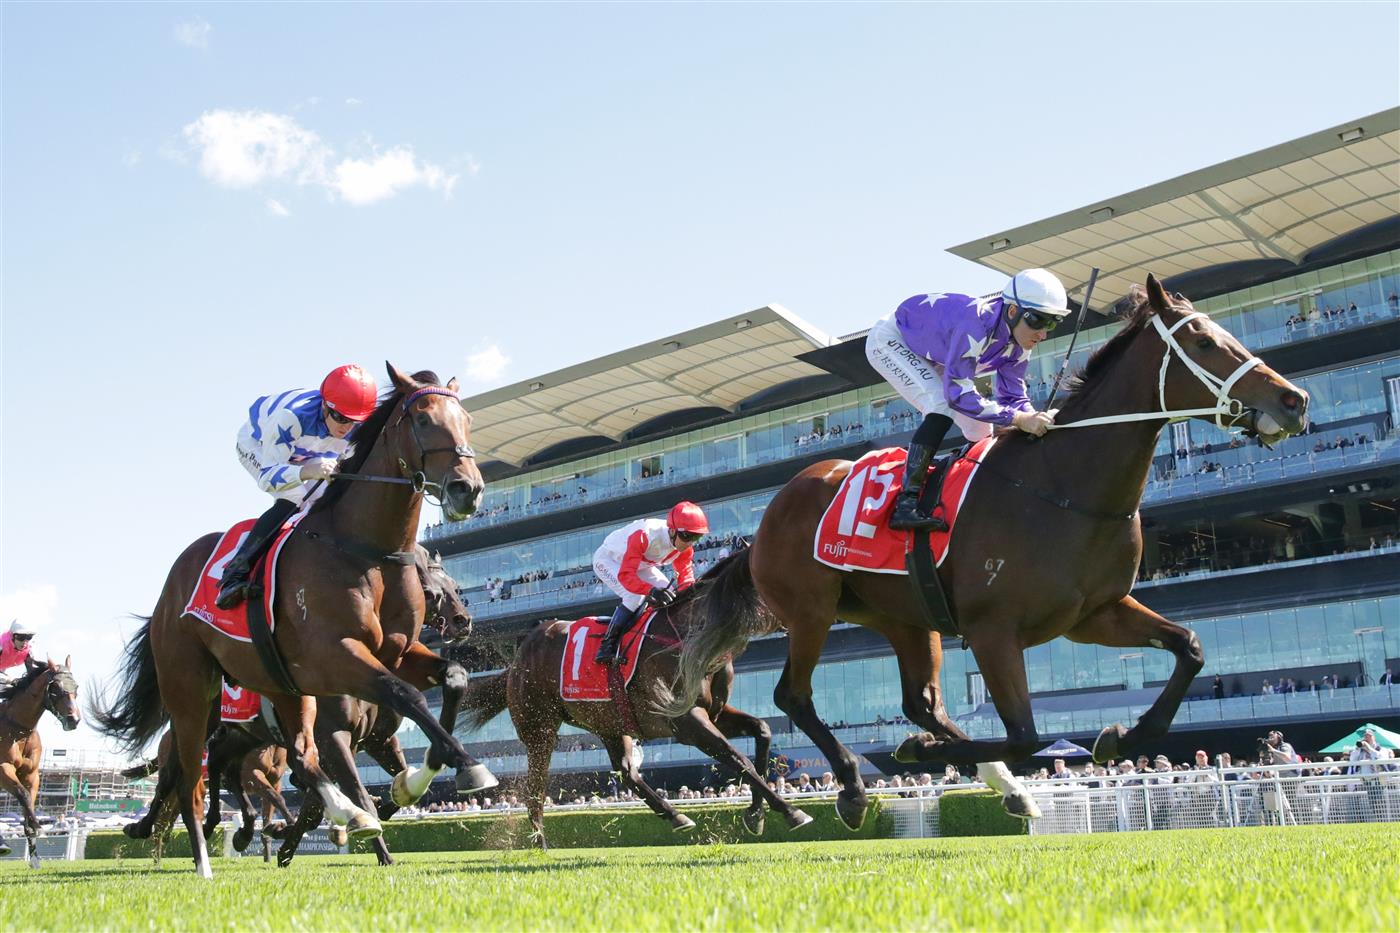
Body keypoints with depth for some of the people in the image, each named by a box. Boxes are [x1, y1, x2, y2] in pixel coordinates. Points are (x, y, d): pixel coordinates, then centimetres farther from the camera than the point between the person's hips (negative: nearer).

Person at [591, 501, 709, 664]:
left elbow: (685, 575, -14)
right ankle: (607, 645, -19)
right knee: (635, 596, -29)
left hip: (639, 564, 8)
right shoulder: (643, 536, -42)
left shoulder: (685, 547, -19)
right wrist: (651, 590, -61)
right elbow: (626, 575, -46)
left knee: (669, 593, -6)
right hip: (608, 560, -8)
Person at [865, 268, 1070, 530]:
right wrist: (1018, 419, -45)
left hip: (930, 356, 9)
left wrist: (1037, 419, -30)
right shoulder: (976, 325, -41)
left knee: (981, 430, 1)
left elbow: (1013, 397, -9)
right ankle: (906, 504, -32)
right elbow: (957, 394, -41)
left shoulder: (1018, 343, -16)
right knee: (942, 406, -29)